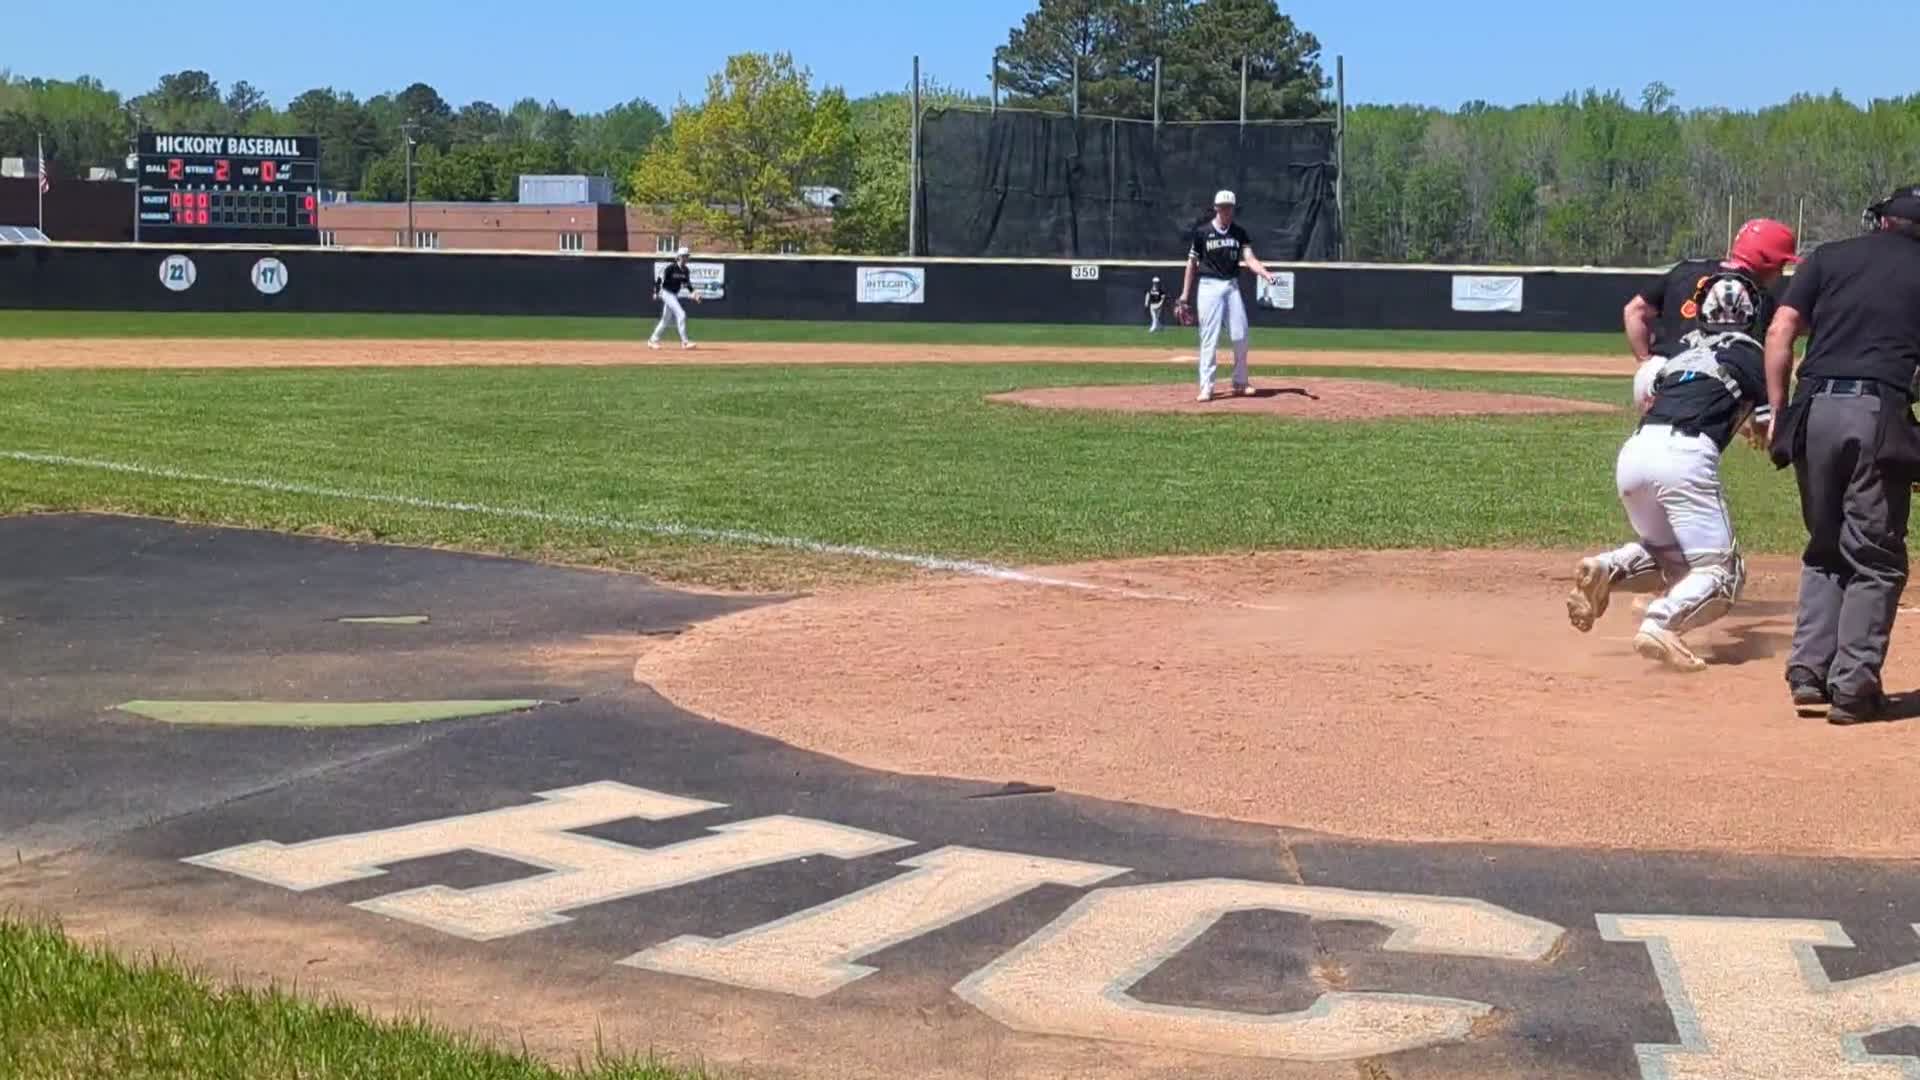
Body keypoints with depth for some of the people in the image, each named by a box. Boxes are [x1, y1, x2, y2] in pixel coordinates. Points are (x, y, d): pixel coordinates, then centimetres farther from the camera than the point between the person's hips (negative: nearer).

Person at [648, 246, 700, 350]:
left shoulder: (686, 271, 3)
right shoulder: (671, 268, -17)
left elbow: (687, 283, 14)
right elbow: (659, 279, -14)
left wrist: (693, 293, -2)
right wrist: (656, 293, -16)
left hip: (675, 295, 8)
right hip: (667, 293, -8)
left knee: (666, 320, 14)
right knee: (681, 314, -18)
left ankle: (653, 340, 26)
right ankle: (685, 341, -18)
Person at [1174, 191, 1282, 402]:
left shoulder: (1239, 233, 7)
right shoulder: (1202, 232, -1)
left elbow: (1249, 258, -4)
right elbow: (1192, 263, 4)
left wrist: (1265, 273, -24)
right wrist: (1184, 296, 1)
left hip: (1232, 286, 3)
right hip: (1209, 287, -3)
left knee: (1240, 336, 2)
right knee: (1209, 337, -7)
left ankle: (1240, 382, 16)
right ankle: (1206, 386, -2)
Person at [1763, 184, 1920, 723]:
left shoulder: (1830, 257, 15)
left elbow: (1780, 332, 5)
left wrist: (1778, 412, 8)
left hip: (1815, 410, 3)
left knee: (1824, 549, 17)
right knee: (1875, 558, 5)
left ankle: (1809, 672, 9)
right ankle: (1853, 687, 0)